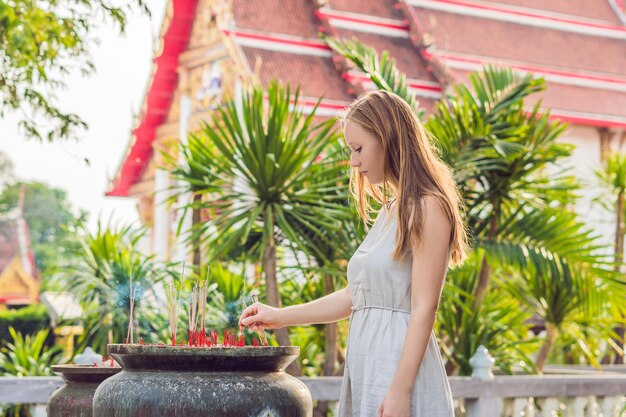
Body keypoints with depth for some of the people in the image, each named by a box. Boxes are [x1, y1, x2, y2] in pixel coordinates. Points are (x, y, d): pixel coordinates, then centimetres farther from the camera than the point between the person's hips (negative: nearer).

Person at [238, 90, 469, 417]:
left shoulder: (427, 208, -9)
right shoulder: (389, 211, 16)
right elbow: (355, 296, 21)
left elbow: (423, 310, -15)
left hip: (400, 363, -8)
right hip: (366, 366, 8)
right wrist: (281, 317, 22)